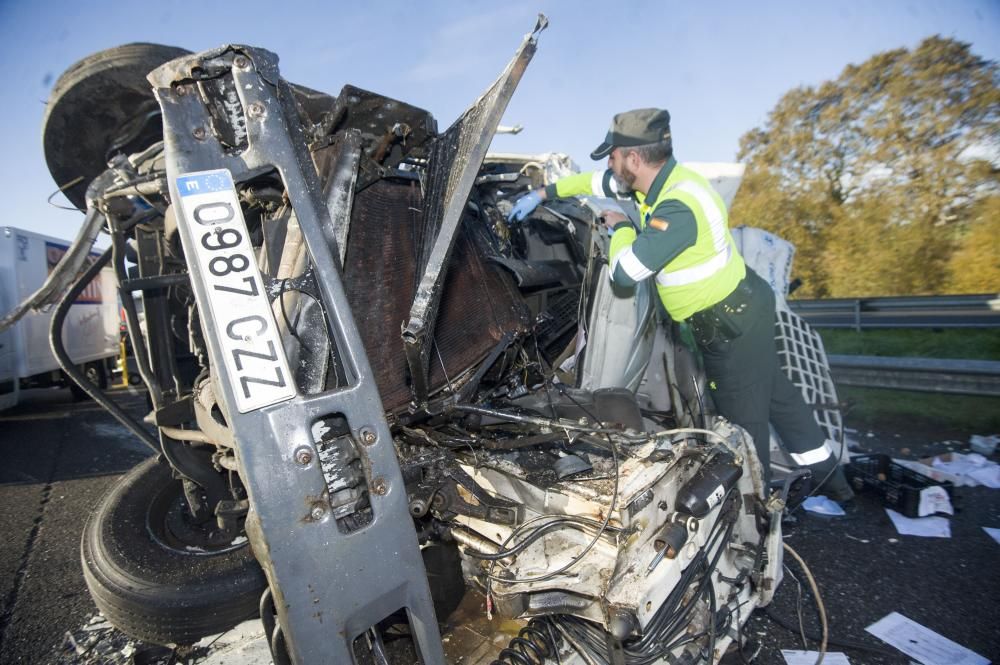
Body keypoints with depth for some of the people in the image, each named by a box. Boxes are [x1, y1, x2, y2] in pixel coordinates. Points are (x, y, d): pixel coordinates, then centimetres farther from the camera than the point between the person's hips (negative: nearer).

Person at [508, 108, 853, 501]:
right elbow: (597, 181, 14)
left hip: (732, 324, -10)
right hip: (741, 307, 10)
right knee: (775, 392, 23)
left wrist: (619, 226, -11)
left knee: (744, 416, 9)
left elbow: (624, 272, -31)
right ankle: (830, 477, 42)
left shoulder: (678, 208, -32)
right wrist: (544, 194, 17)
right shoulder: (661, 177, -1)